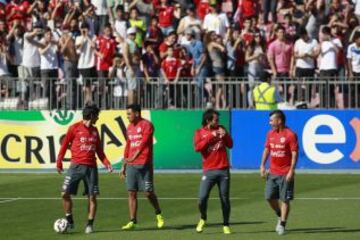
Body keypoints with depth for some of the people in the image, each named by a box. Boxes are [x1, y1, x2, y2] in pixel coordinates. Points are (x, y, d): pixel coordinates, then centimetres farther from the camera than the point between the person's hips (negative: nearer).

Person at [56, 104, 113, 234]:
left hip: (91, 167, 3)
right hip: (76, 166, -3)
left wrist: (106, 163, 6)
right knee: (65, 194, -9)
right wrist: (59, 162, -3)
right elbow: (65, 144, 2)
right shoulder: (75, 128, -1)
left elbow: (99, 150, 18)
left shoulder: (94, 130, 13)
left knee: (92, 196, -2)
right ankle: (69, 221, 7)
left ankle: (90, 224, 6)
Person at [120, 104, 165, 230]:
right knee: (132, 193, 2)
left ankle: (158, 214, 18)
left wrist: (134, 157, -33)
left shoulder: (146, 125, -8)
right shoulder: (130, 127, 15)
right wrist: (124, 166, 20)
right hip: (131, 165, 7)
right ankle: (132, 221, 5)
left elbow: (144, 143, -21)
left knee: (148, 192, -4)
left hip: (145, 164, -7)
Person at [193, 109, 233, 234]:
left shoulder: (221, 129, 10)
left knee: (225, 199, 2)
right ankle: (203, 219, 16)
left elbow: (230, 145, 11)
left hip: (223, 170, 2)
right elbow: (197, 147, -12)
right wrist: (210, 136, -17)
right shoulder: (200, 132, 3)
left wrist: (225, 135, -7)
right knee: (202, 198, -11)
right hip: (209, 171, -2)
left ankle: (226, 225, 13)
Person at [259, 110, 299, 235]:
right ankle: (280, 215, 27)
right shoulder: (270, 134, 9)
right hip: (272, 172, 6)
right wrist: (262, 166, 9)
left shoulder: (290, 135, -11)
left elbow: (295, 154, -13)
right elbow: (266, 150, 17)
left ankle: (282, 224, 5)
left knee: (284, 199, -2)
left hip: (285, 174, -6)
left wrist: (291, 171, -18)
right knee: (269, 197, 4)